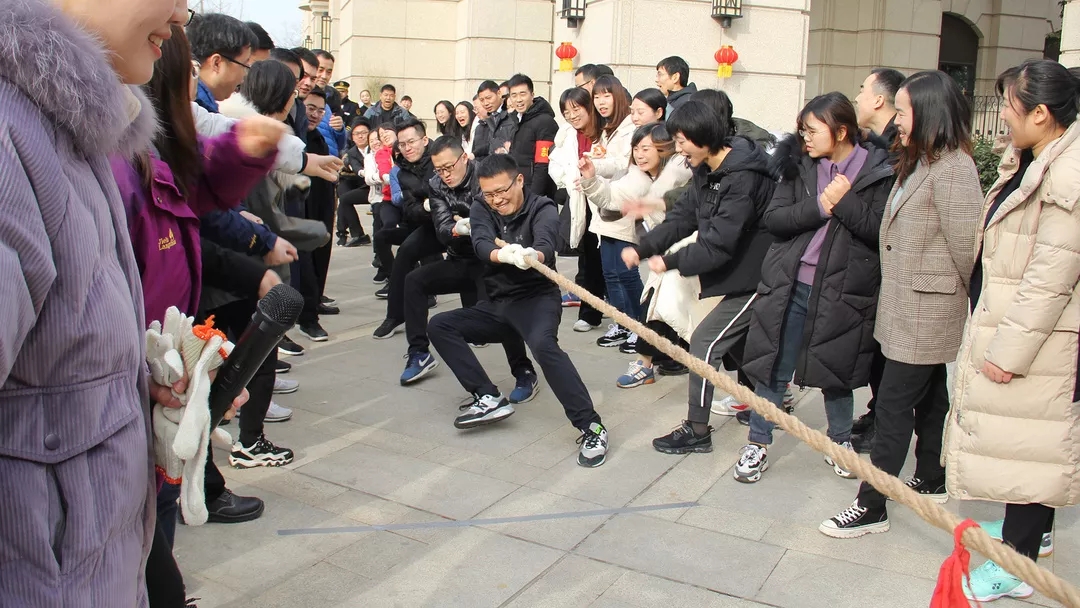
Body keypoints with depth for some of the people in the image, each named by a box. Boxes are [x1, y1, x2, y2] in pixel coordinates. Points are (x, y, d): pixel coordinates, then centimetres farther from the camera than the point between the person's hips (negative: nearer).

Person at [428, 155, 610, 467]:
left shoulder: (542, 209, -8)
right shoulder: (481, 210, 3)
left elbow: (545, 245, -30)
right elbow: (482, 246, -19)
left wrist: (531, 255, -55)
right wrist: (503, 254, -43)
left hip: (537, 298, -6)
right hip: (497, 304, 6)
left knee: (543, 345, -35)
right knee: (438, 326, -8)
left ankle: (591, 427, -31)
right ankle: (490, 399, -12)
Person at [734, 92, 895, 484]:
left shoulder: (879, 171, -6)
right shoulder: (800, 165, 2)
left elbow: (880, 231, -14)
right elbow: (773, 219, -6)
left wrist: (844, 201, -21)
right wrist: (820, 206, -18)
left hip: (842, 290, -2)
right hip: (790, 285, 2)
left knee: (836, 371, 15)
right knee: (774, 368, 7)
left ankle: (841, 442, 37)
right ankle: (758, 444, 22)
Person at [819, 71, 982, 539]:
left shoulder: (952, 167, -18)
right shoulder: (918, 163, 13)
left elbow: (964, 244, -18)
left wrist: (960, 298, -5)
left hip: (927, 311, -10)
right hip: (907, 305, 10)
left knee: (893, 404, -6)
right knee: (929, 396, 19)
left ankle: (871, 507, 1)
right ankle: (930, 482, 34)